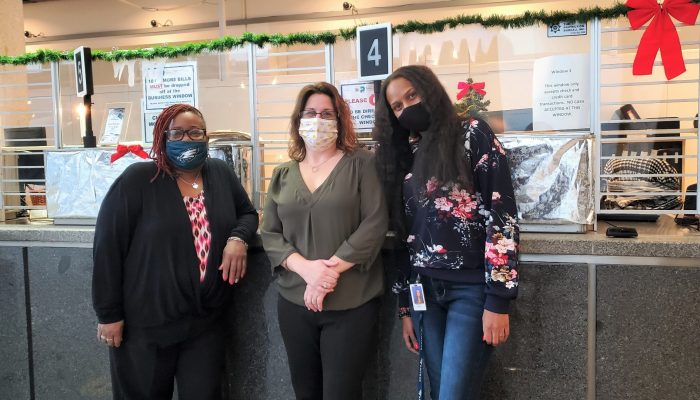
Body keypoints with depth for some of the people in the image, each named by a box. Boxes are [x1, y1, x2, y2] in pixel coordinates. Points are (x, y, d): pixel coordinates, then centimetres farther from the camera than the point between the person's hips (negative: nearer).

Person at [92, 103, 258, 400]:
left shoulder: (222, 174, 3)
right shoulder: (137, 180, -10)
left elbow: (247, 213, 16)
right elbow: (107, 246, -9)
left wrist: (238, 238, -8)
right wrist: (108, 313, -8)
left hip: (206, 323, 4)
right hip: (144, 325, -3)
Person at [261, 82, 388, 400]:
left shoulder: (361, 164, -1)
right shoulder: (282, 175, 10)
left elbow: (375, 224, -9)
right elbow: (269, 234, 4)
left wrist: (331, 269, -17)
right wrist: (307, 268, -14)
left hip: (351, 303, -3)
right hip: (294, 302, 4)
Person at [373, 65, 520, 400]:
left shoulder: (473, 134, -3)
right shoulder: (403, 156, 13)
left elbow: (502, 215, -10)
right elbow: (403, 235, 13)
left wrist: (498, 300, -14)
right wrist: (404, 306, 12)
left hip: (471, 288, -5)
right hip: (423, 290, 5)